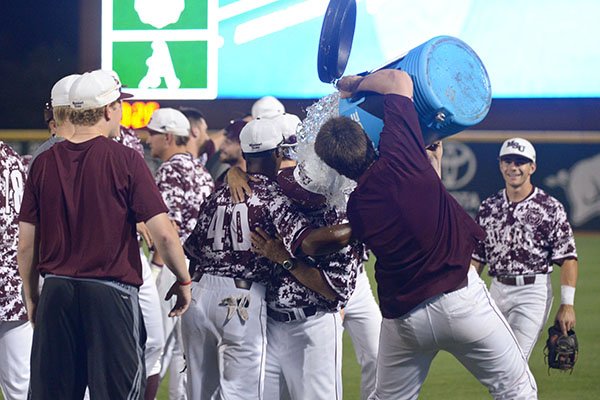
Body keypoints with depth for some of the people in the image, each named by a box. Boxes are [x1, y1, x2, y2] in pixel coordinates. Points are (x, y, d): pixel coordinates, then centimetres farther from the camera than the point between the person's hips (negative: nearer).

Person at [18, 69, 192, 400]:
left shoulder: (44, 163, 4)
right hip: (111, 294, -4)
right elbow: (163, 234, -9)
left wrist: (31, 298, 19)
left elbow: (26, 244, 7)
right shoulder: (125, 160, -6)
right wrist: (183, 280, 6)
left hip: (57, 292, 4)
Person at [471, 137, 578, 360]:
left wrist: (567, 304, -14)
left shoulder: (550, 208, -5)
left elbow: (568, 258, -7)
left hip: (533, 291, -5)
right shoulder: (488, 208, 8)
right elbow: (476, 257, 12)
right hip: (497, 291, 5)